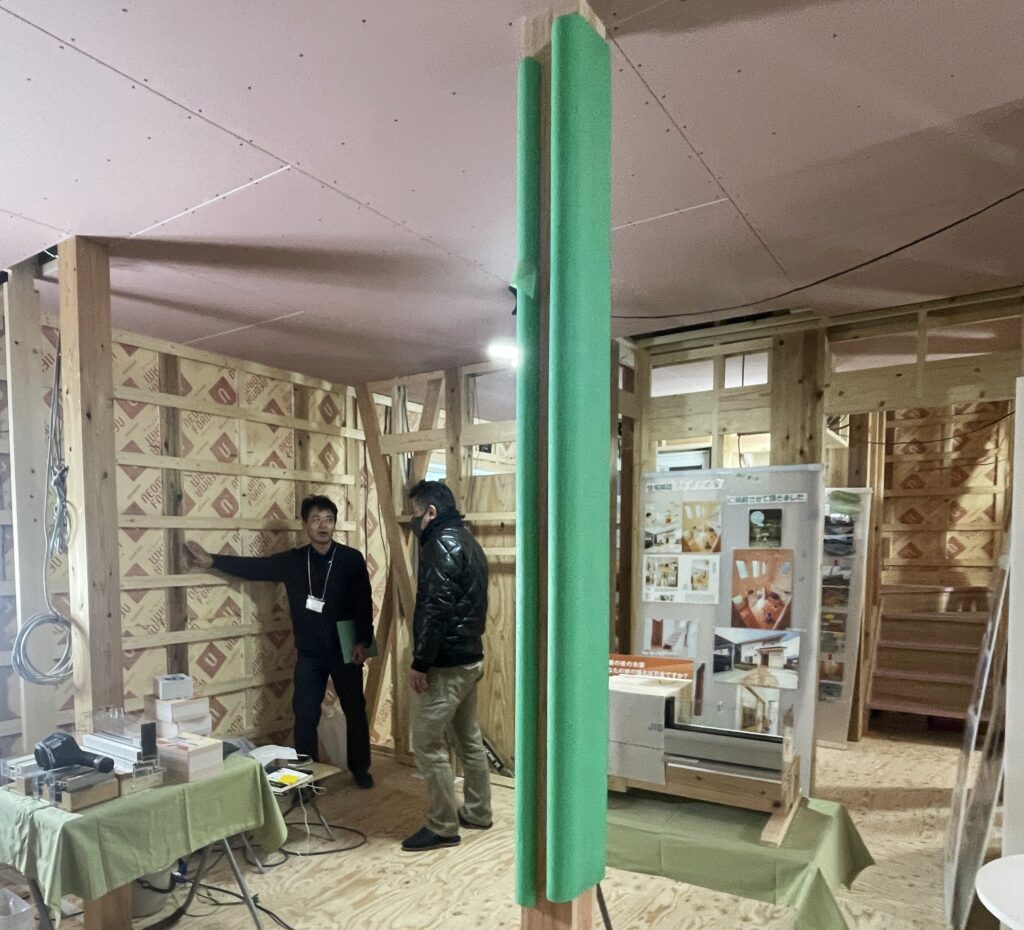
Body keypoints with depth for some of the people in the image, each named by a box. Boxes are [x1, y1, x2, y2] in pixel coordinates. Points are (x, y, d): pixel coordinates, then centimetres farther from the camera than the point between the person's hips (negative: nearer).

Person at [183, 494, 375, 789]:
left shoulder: (351, 559, -9)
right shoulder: (293, 561, 0)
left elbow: (364, 603, -11)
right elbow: (254, 567, 6)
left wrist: (363, 641, -16)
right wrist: (212, 561, -1)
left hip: (345, 650, -2)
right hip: (309, 654, 2)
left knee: (355, 711, 10)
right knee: (305, 715, 5)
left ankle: (360, 769, 28)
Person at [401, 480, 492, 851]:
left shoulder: (441, 545, -17)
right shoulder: (467, 542, 14)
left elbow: (435, 610, -24)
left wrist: (420, 662, -19)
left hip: (446, 663, -10)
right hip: (469, 657, 10)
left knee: (427, 743, -1)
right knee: (469, 738, 18)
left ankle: (443, 827, 9)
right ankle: (477, 812, 29)